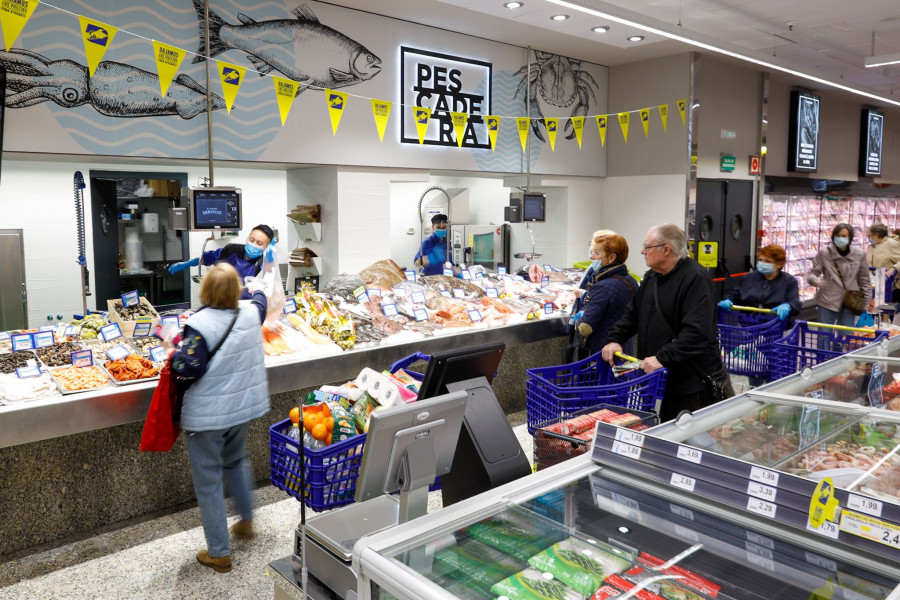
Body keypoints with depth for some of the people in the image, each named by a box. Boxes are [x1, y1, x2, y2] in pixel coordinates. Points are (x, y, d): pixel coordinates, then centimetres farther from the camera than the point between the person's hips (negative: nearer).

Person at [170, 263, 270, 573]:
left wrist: (175, 355, -5)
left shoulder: (200, 323, -22)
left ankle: (219, 553, 15)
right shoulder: (251, 313, -3)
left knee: (208, 480, 6)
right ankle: (246, 520, 43)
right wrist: (257, 288, 41)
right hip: (243, 407, 6)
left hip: (207, 414, -6)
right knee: (236, 460, 30)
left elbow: (191, 366, -25)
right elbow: (260, 300, 20)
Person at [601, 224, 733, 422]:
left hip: (694, 384, -8)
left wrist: (662, 358, -28)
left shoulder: (695, 278, -16)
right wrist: (615, 339, 2)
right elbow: (633, 313, 18)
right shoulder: (652, 277, 12)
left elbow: (697, 332, -25)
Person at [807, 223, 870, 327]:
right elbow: (813, 273, -4)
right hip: (827, 300, -1)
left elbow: (864, 279, 7)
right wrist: (816, 281, -28)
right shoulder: (824, 253, -8)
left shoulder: (859, 254, -2)